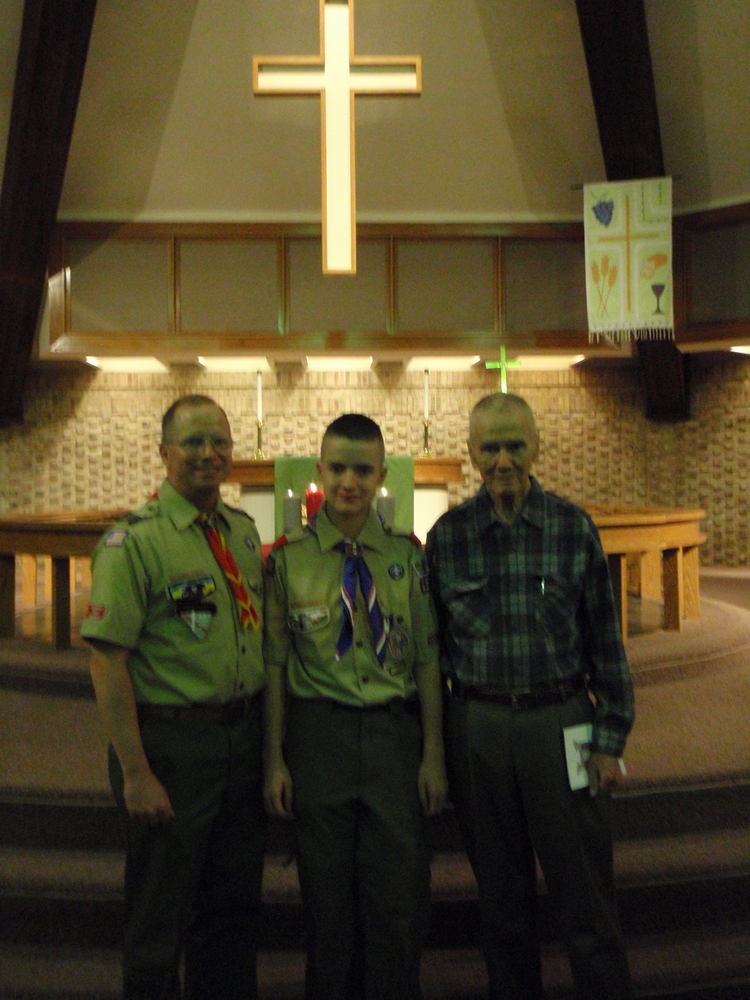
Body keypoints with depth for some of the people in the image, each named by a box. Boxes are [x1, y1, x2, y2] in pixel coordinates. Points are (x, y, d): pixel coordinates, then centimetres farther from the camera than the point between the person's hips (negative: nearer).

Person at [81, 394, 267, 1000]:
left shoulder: (244, 531, 9)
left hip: (244, 739, 6)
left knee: (233, 904, 18)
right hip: (172, 740, -6)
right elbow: (107, 661, -16)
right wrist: (136, 773, -19)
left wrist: (270, 745, 10)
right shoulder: (134, 540, -11)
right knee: (161, 912, 9)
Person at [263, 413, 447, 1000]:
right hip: (318, 735, -1)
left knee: (401, 900, 6)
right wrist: (275, 758, -3)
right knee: (329, 895, 11)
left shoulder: (408, 556, 3)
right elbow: (274, 663, 0)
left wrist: (433, 754, 0)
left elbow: (427, 658, 3)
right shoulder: (287, 559, 0)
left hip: (396, 734, 1)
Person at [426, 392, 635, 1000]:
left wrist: (611, 738, -2)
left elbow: (605, 640, 2)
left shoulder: (574, 527, -1)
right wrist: (434, 743, 6)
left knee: (585, 897, 4)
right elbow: (433, 645, 7)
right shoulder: (447, 535, 2)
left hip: (560, 721, -1)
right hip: (477, 726, 2)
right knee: (502, 896, 15)